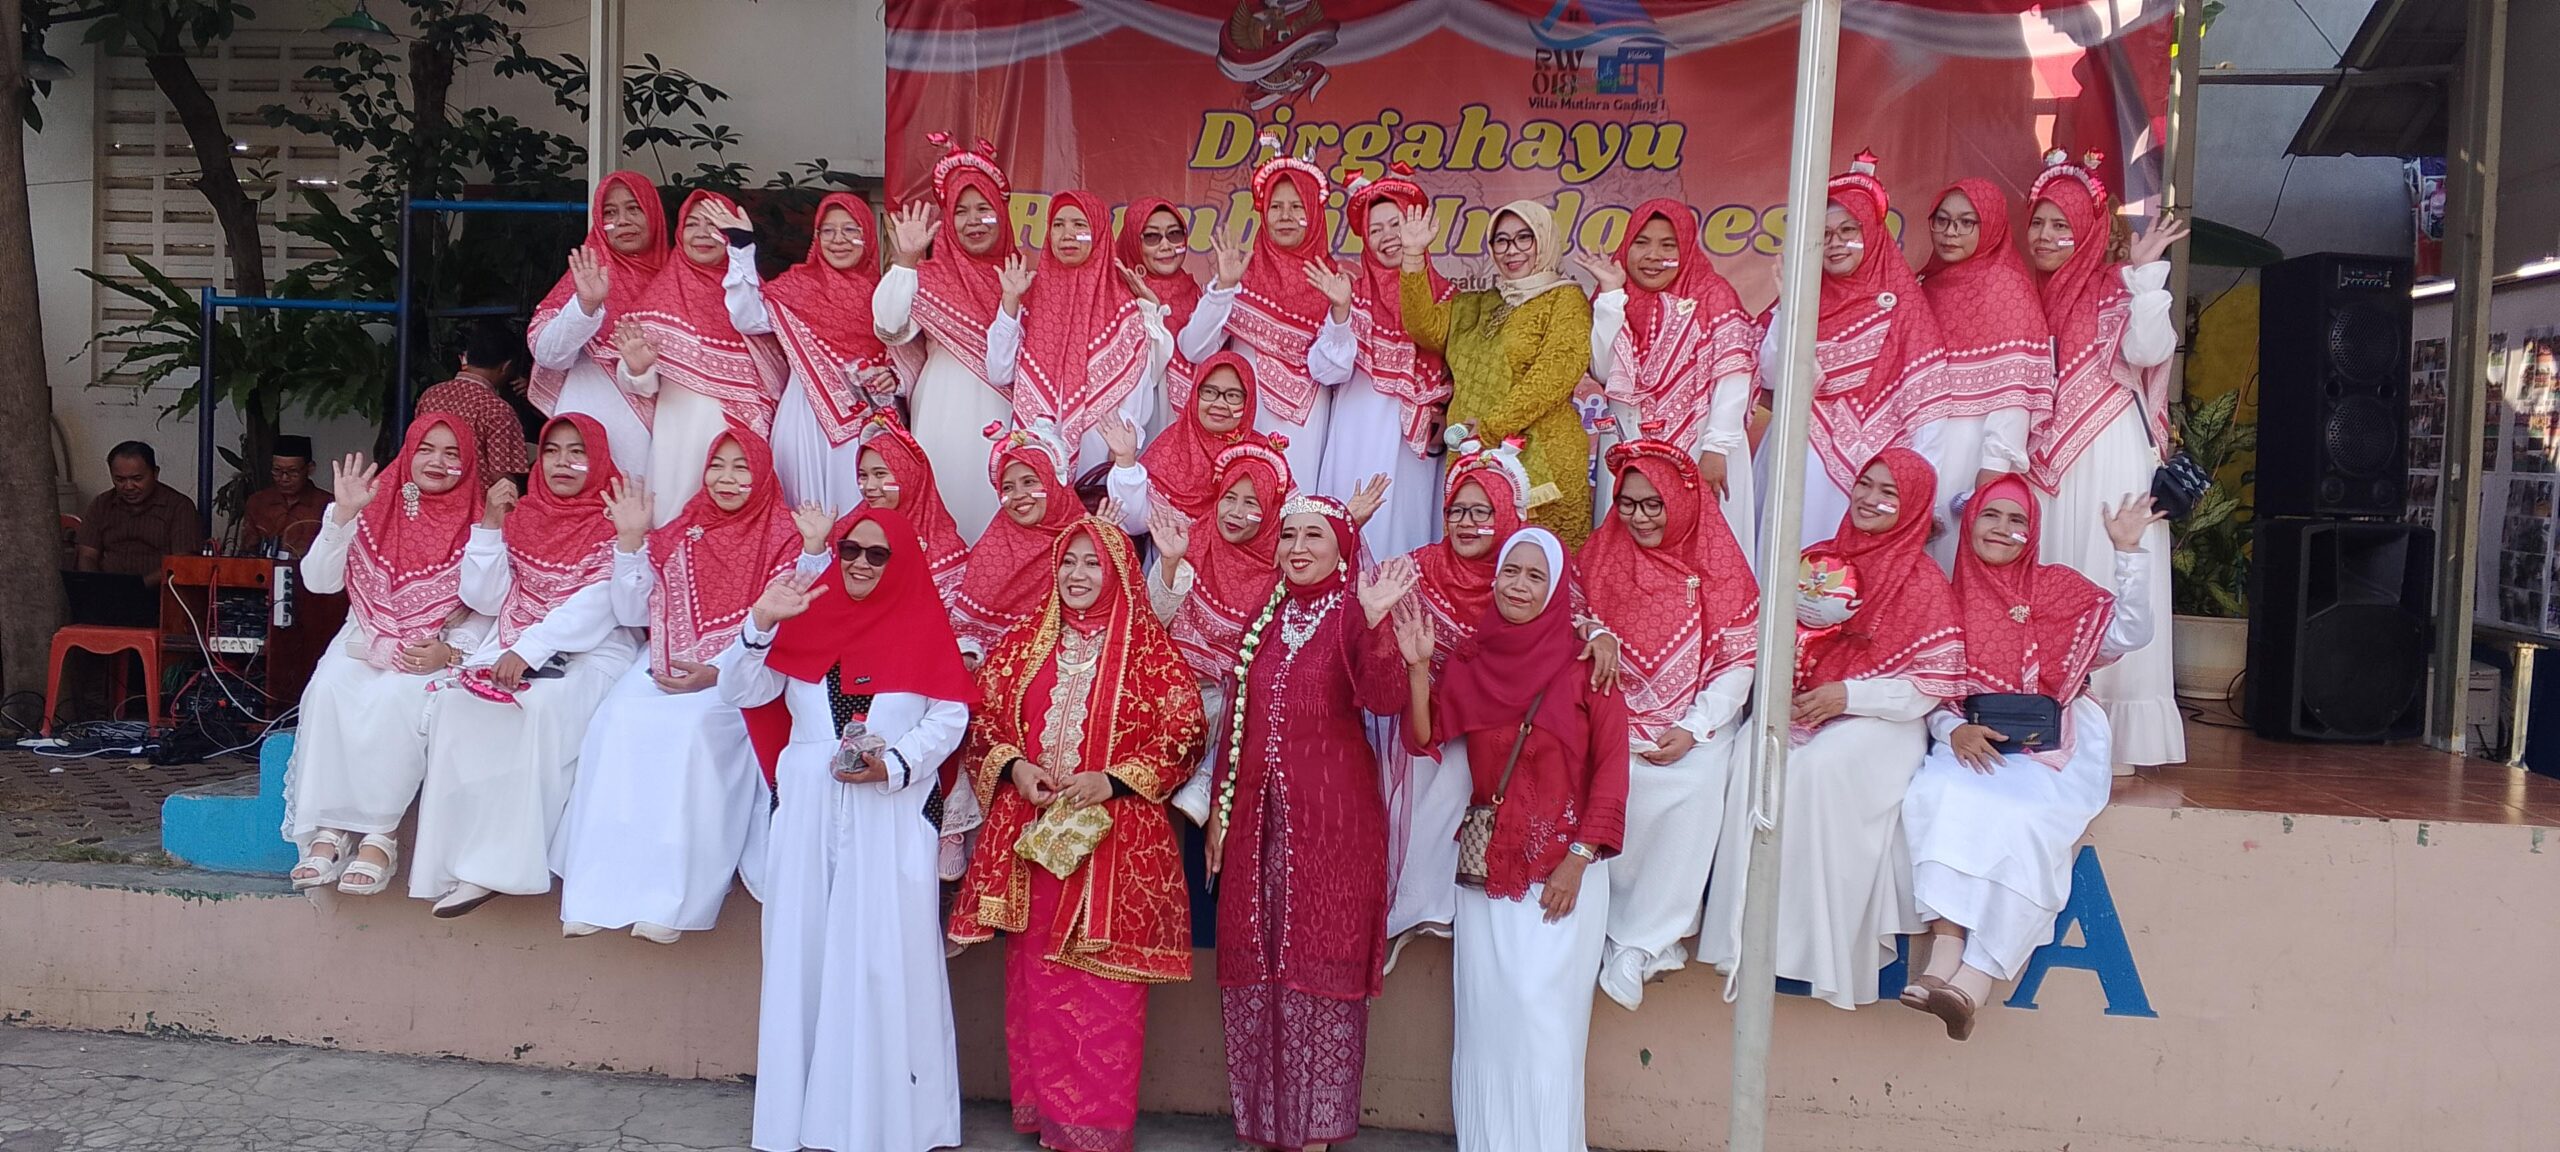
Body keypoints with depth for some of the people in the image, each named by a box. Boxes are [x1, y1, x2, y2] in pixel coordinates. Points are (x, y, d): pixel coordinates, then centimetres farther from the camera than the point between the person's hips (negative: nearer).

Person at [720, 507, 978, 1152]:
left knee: (885, 956, -1)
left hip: (890, 816, -3)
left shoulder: (921, 626, 2)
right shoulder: (805, 619, 8)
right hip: (808, 812, 3)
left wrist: (894, 765, -16)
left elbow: (950, 717, -3)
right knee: (804, 951, 5)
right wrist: (760, 624, -8)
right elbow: (740, 694, 5)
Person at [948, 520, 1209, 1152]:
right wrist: (1012, 766, -6)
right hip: (1030, 832, 4)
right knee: (1036, 976, 8)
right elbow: (982, 718, 13)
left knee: (1104, 986, -1)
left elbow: (1185, 731, -4)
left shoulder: (1151, 647, -1)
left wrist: (1113, 779, -14)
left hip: (1113, 836, -3)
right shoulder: (1022, 644, 10)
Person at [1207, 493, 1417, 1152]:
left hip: (1333, 813, -5)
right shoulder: (1265, 617, 13)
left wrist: (1375, 622, -36)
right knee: (1255, 960, 8)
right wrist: (1220, 808, 12)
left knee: (1322, 958, 0)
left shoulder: (1354, 614, -4)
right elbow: (1237, 717, 15)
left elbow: (1385, 700, -22)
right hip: (1259, 812, 6)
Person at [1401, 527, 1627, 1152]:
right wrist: (1418, 667, -15)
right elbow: (1424, 737, -3)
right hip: (1485, 865, 4)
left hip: (1562, 865, -3)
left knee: (1542, 1011, -6)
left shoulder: (1584, 666, -4)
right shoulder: (1469, 662, 7)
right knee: (1484, 1011, 6)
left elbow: (1611, 770, -5)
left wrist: (1578, 860, -11)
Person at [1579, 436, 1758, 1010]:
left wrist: (1693, 730, -12)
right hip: (1611, 718, 1)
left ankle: (1640, 941, -18)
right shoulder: (1599, 556, 9)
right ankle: (1653, 934, -14)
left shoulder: (1717, 565, 3)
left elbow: (1739, 659, -1)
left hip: (1694, 724, -1)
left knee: (1695, 785, -31)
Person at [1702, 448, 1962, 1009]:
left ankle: (1825, 944, -23)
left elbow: (1934, 685, -6)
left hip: (1879, 719, -4)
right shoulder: (1820, 560, 14)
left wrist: (1849, 697, -16)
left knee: (1822, 766, -34)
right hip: (1797, 707, 4)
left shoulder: (1925, 583, -1)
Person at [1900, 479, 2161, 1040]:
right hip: (1971, 739, 2)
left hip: (2052, 741, -1)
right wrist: (1954, 730, -12)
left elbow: (2130, 634, -4)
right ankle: (1944, 957, -37)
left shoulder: (2058, 587, 10)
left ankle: (1973, 983, -33)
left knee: (2025, 817, -30)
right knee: (1939, 798, -31)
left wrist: (2129, 551, -11)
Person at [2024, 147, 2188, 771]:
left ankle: (2109, 737, -5)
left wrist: (2146, 271, -18)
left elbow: (2148, 350, -18)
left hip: (2106, 461, -5)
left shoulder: (2114, 291, 0)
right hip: (2043, 461, 5)